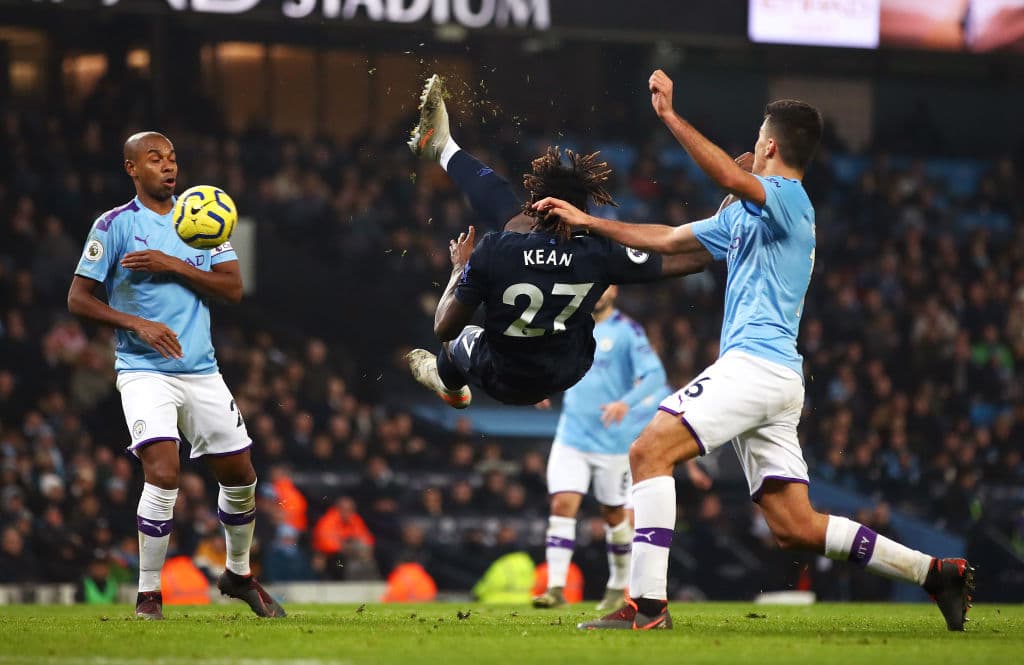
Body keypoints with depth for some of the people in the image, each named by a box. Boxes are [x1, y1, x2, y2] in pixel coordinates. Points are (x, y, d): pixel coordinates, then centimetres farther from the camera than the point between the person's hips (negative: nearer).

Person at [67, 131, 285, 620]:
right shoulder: (115, 225, -4)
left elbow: (233, 288, 0)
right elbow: (78, 300, -5)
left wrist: (174, 266, -13)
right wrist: (137, 324, -18)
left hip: (201, 371, 5)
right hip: (144, 372, -5)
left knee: (240, 474, 9)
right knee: (163, 474, -21)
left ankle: (239, 575, 33)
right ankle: (149, 595, -10)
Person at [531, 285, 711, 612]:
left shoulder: (626, 331, -8)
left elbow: (654, 375, -17)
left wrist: (626, 402, -33)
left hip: (613, 440, -4)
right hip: (572, 435, 4)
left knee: (614, 514, 9)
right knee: (562, 505, -11)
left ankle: (617, 589, 26)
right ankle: (555, 588, -14)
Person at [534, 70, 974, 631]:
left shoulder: (788, 199, -5)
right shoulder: (744, 214, 25)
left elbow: (730, 176, -27)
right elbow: (667, 239, 32)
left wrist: (669, 116, -25)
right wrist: (585, 222, 31)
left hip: (756, 364, -10)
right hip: (767, 375, 10)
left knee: (648, 452, -15)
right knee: (794, 528, 5)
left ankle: (648, 604, -22)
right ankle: (934, 573, 6)